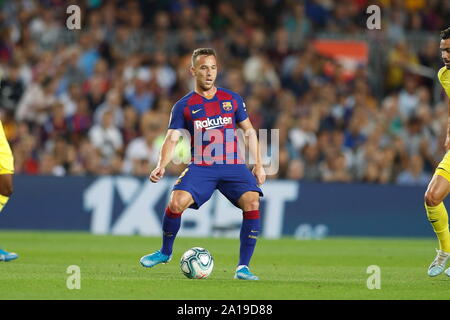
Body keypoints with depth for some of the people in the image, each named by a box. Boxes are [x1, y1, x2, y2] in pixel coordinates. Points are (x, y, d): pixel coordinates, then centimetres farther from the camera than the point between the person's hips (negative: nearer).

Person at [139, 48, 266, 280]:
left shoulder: (232, 99, 11)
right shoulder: (184, 106, 5)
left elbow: (249, 132, 19)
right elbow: (172, 140, -2)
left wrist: (258, 165, 11)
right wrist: (161, 166, -20)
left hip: (233, 166, 1)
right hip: (201, 167, -1)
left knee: (252, 202, -25)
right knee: (176, 201, -25)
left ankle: (243, 267, -16)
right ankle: (165, 252, 5)